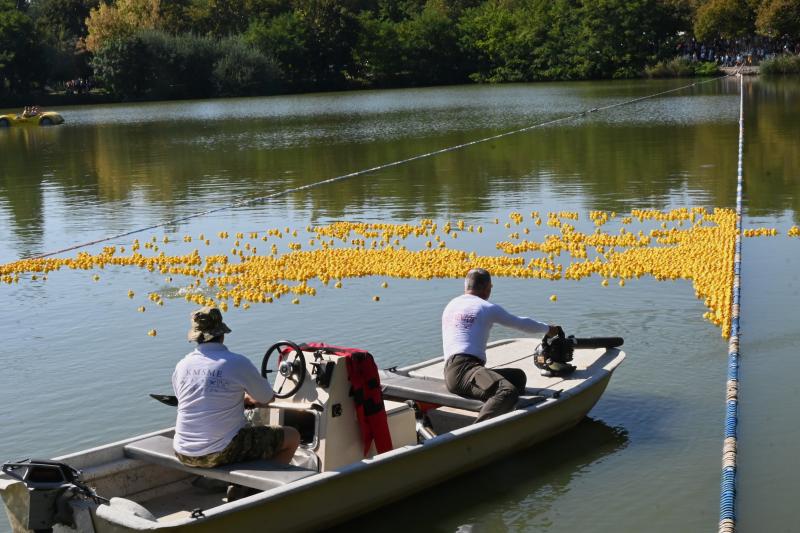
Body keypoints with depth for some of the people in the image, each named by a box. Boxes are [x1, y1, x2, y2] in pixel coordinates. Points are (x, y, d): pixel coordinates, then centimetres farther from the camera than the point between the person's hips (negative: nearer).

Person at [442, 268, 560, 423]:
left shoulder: (451, 305, 25)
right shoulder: (487, 308, 3)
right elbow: (522, 324, 16)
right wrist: (548, 329, 35)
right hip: (463, 369, -8)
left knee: (518, 376, 14)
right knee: (508, 392, -31)